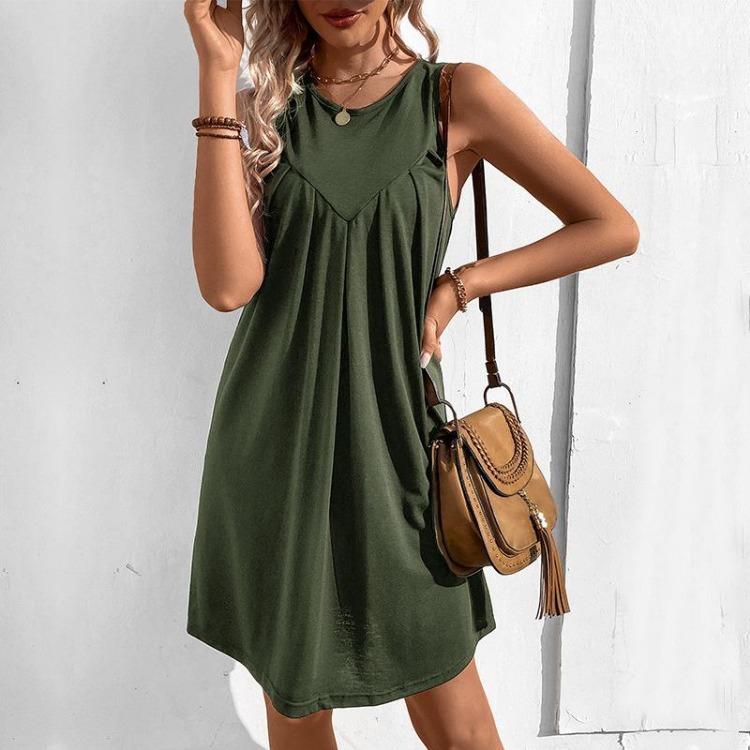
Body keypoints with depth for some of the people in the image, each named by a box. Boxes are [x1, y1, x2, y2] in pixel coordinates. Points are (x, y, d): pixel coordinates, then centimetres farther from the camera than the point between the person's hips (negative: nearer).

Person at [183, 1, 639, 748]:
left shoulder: (457, 96, -1)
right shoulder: (261, 106, 4)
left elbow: (613, 228, 1)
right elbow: (228, 284, -13)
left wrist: (459, 284, -6)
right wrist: (217, 73, -13)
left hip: (390, 434, -1)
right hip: (273, 438, 2)